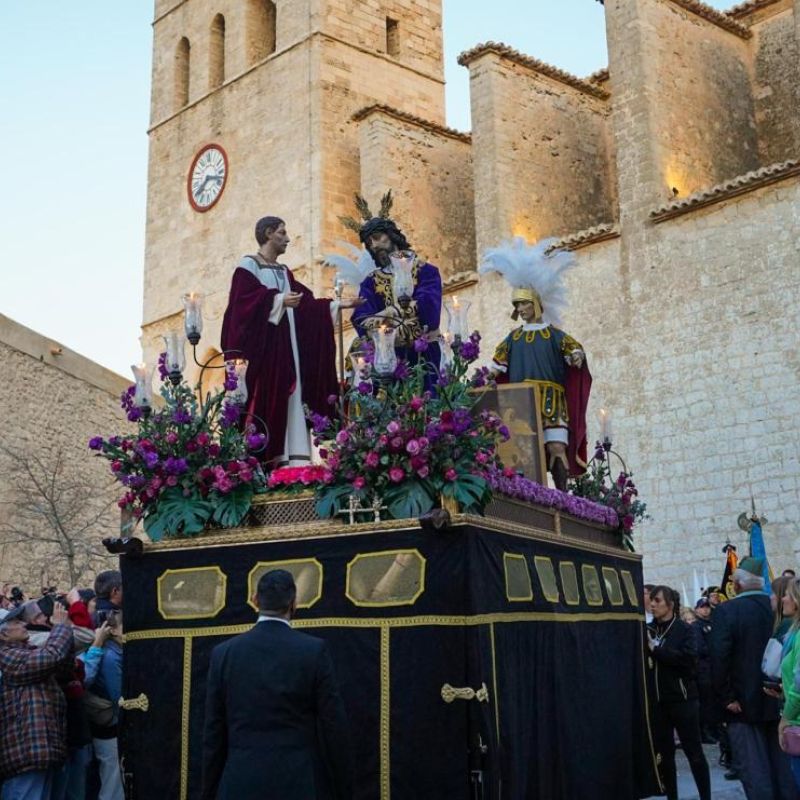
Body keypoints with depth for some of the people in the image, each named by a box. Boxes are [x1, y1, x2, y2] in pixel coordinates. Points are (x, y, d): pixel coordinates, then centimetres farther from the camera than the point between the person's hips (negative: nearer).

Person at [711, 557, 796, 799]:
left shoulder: (726, 611, -13)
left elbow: (719, 658, -19)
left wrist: (726, 698, -10)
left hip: (744, 703, -5)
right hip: (780, 700, 5)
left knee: (753, 769, 0)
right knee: (782, 766, 15)